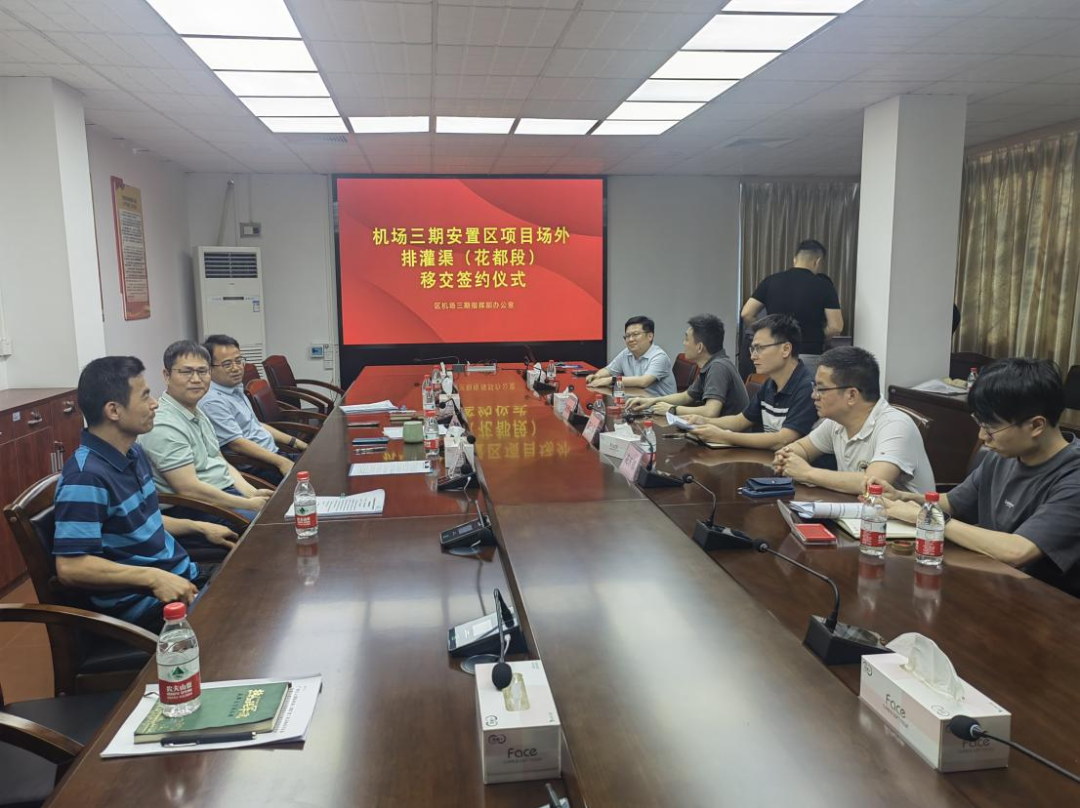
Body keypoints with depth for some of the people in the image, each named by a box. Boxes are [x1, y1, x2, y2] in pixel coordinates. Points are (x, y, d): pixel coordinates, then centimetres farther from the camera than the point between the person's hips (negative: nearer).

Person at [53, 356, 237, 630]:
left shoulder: (134, 453, 10)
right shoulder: (86, 477, -20)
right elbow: (70, 568, -25)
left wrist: (199, 527, 17)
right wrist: (153, 577, -29)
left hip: (183, 575, 9)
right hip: (144, 605, -9)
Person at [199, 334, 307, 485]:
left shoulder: (236, 390, 16)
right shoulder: (212, 402, -15)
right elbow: (237, 443, -19)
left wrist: (293, 442, 16)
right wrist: (280, 462, -21)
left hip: (273, 453, 10)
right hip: (252, 468, -10)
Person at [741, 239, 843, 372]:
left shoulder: (771, 281, 3)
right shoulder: (823, 285, -4)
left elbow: (746, 314, 0)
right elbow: (835, 327, -7)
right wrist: (815, 336, 11)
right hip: (809, 357, -3)